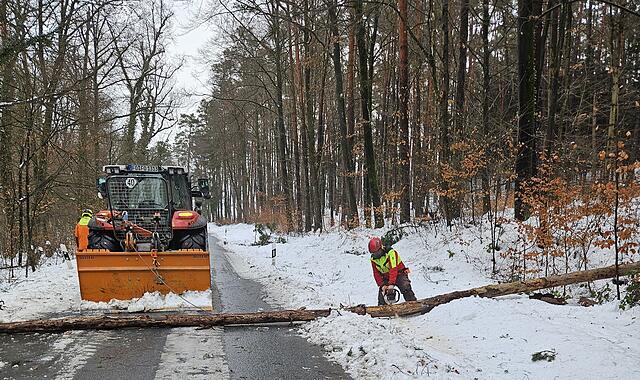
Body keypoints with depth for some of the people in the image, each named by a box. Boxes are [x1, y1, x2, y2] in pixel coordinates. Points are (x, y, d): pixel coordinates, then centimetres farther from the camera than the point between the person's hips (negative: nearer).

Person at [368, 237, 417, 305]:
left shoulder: (390, 253, -25)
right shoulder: (373, 259, -5)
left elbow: (393, 269, -33)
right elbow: (376, 274, -3)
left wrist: (391, 284, -40)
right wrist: (382, 285, -18)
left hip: (399, 274, -5)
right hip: (386, 277, 5)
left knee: (406, 288, -25)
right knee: (382, 292, -9)